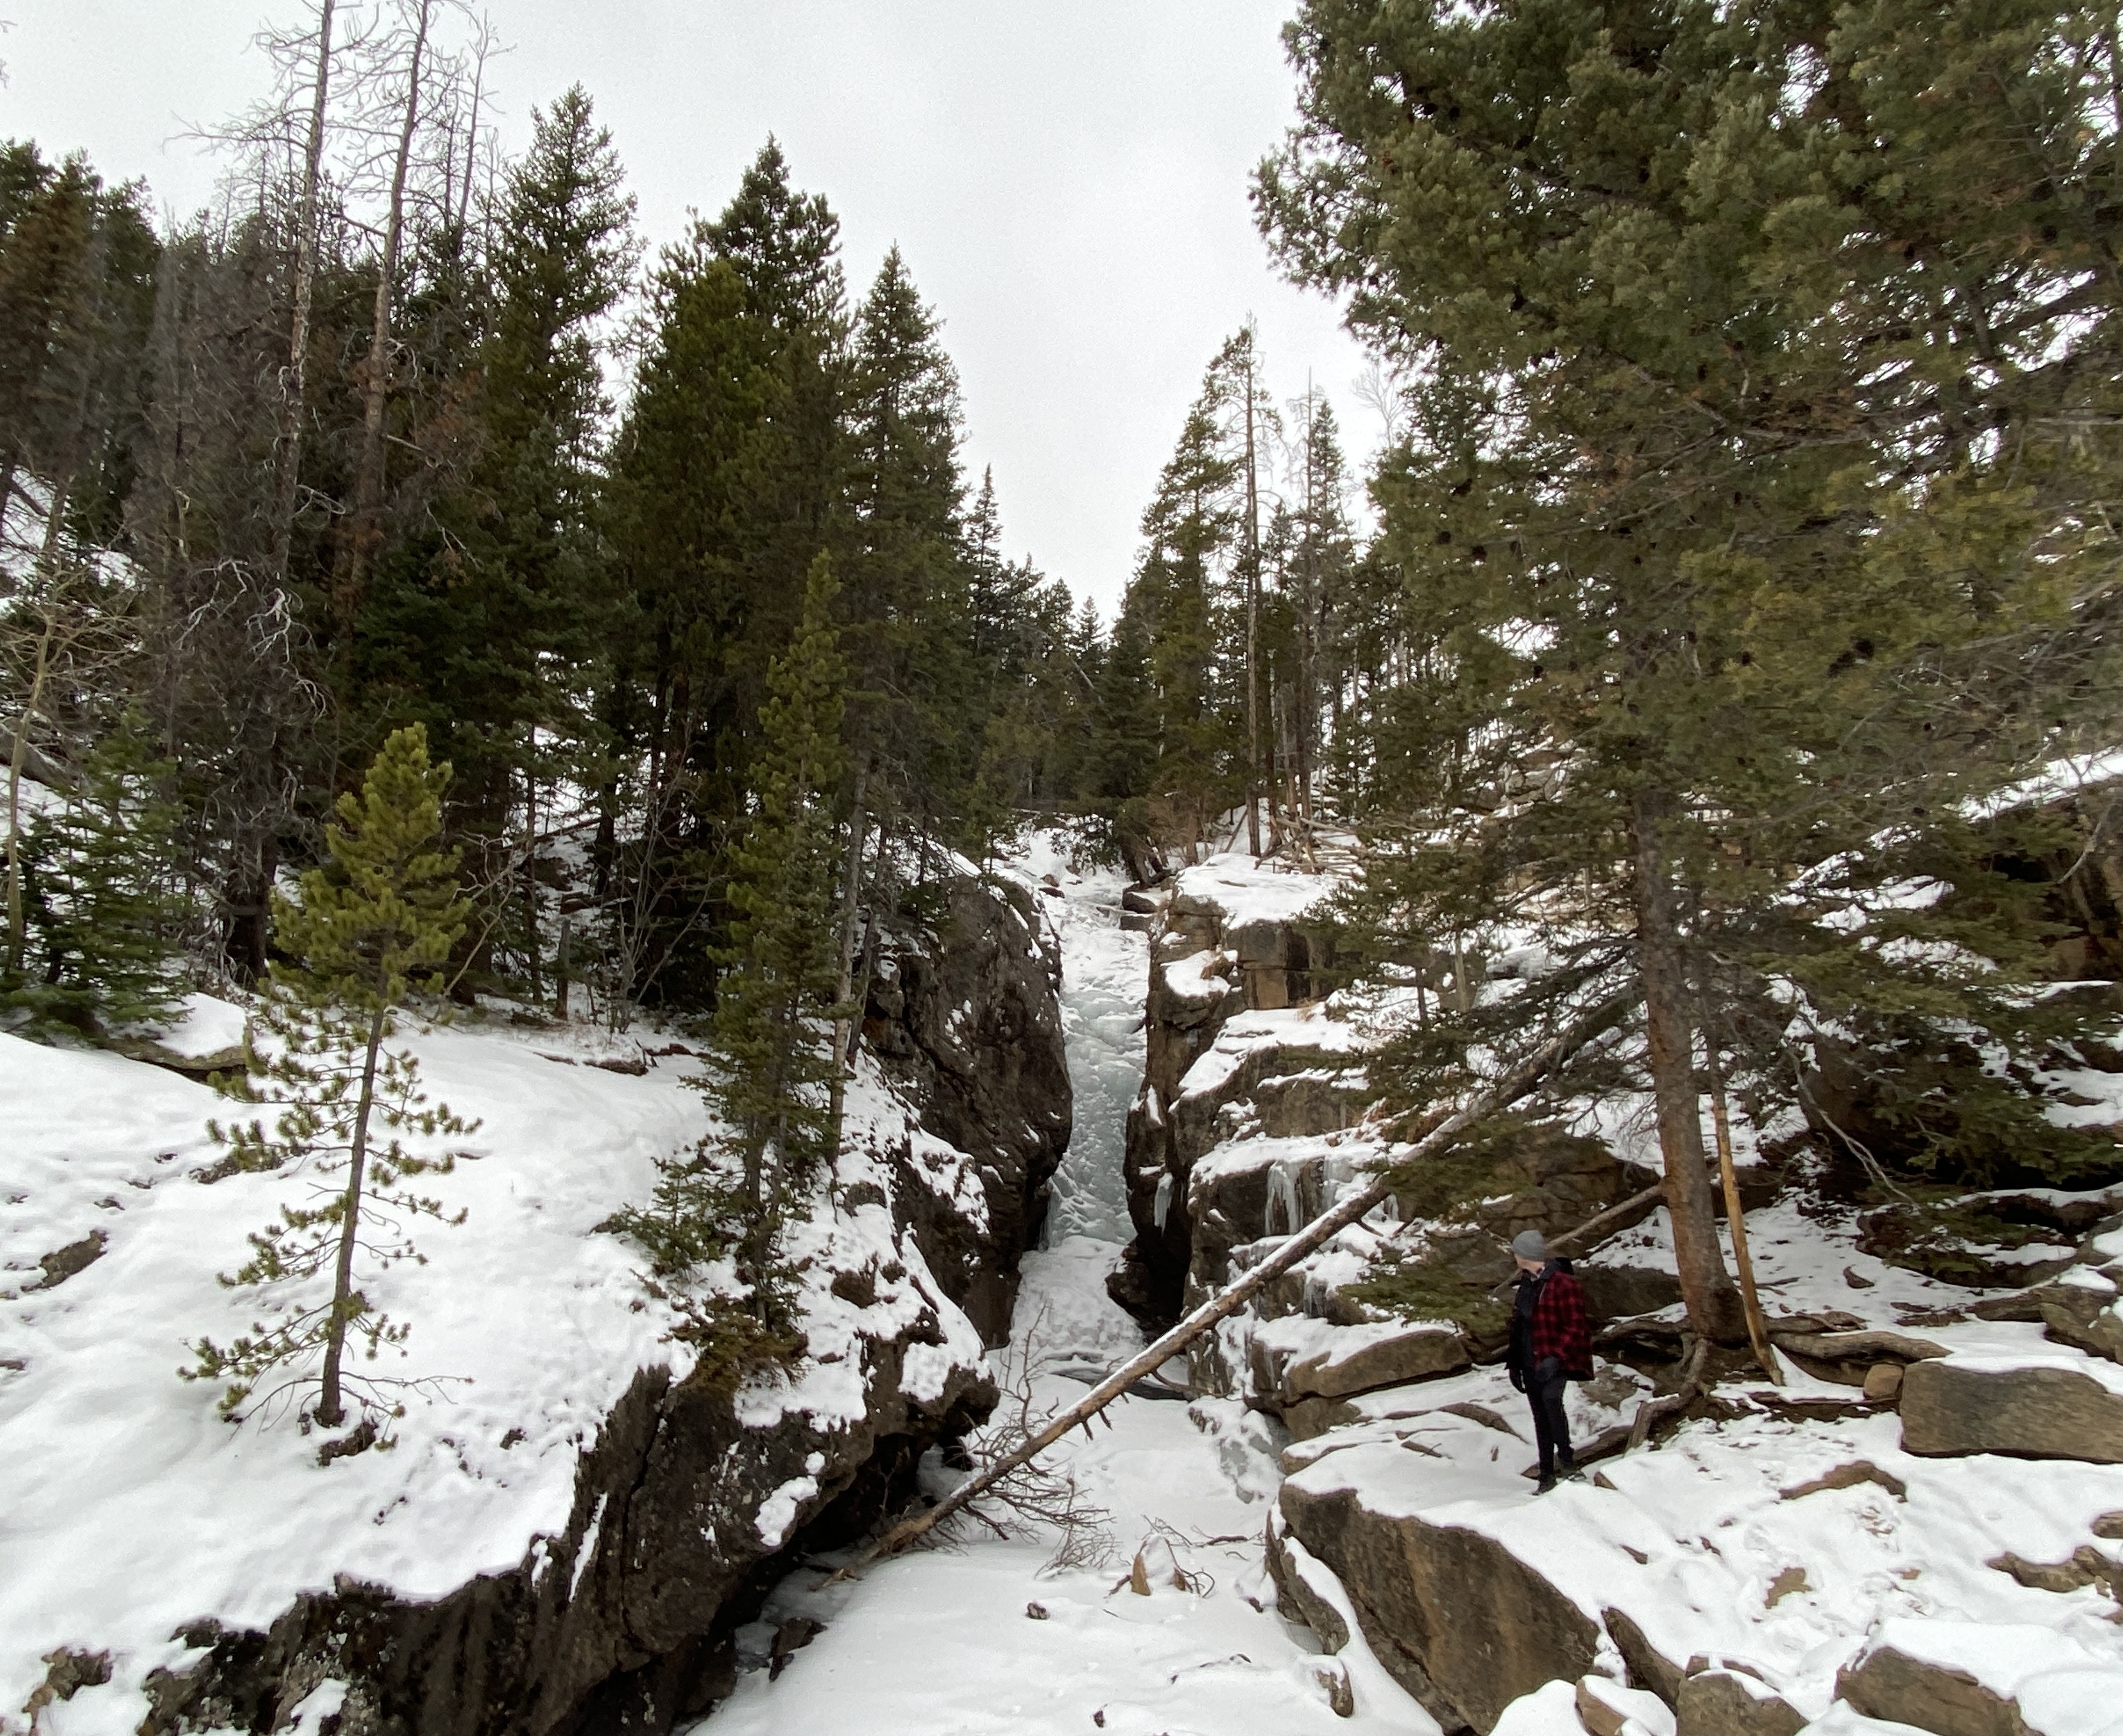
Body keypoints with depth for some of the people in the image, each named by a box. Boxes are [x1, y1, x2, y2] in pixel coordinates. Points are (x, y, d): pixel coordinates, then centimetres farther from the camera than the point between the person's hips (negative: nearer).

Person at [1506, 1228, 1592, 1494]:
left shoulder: (1563, 1285, -14)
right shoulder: (1527, 1283, 12)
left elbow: (1576, 1328, -16)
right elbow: (1519, 1324, 19)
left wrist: (1556, 1358, -25)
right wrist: (1515, 1364, 17)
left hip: (1554, 1361, -8)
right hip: (1530, 1363, 8)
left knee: (1551, 1398, -32)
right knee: (1540, 1419, 10)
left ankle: (1567, 1459, -21)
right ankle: (1547, 1475, 17)